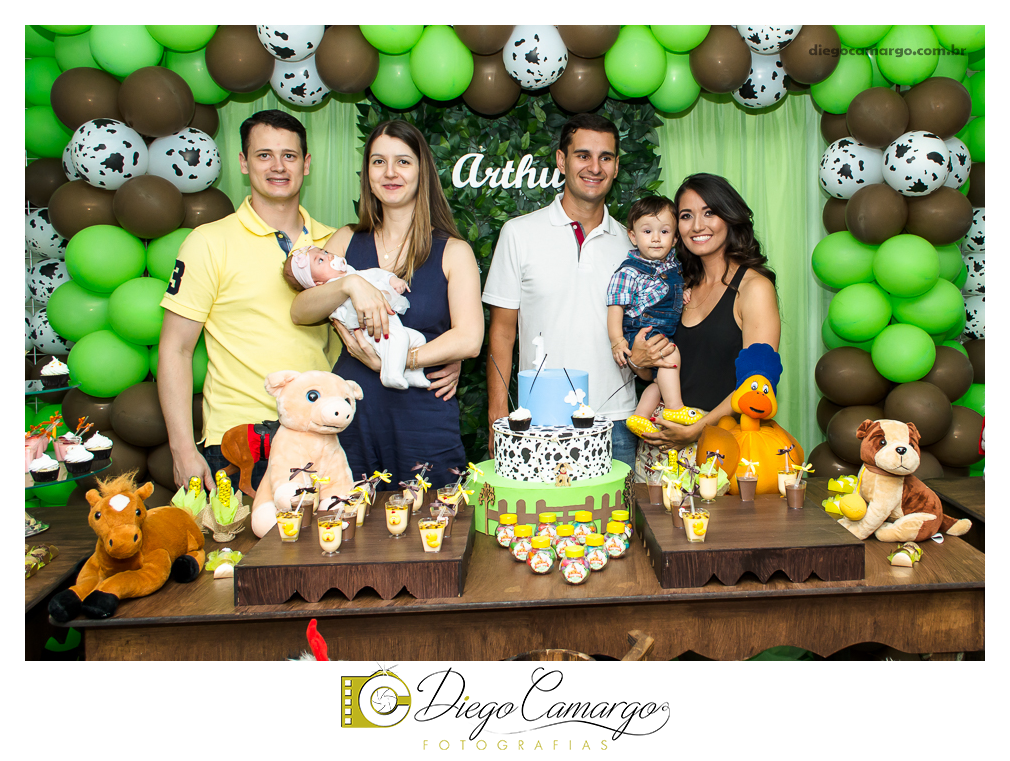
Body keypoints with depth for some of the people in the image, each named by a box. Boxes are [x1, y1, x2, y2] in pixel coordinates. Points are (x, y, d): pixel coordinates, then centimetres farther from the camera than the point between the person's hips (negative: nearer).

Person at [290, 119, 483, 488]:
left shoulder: (453, 251, 2)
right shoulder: (346, 242, 12)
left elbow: (469, 338, -10)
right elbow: (300, 312, 2)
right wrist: (351, 285, -16)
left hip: (424, 423, -2)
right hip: (350, 419, 2)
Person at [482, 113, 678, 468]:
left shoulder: (630, 242, 9)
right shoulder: (519, 233, 1)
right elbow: (502, 330, 1)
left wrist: (641, 355, -7)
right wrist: (498, 416, -5)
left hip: (615, 420, 3)